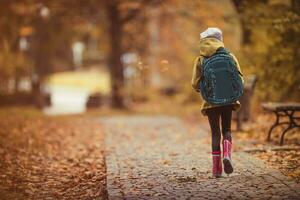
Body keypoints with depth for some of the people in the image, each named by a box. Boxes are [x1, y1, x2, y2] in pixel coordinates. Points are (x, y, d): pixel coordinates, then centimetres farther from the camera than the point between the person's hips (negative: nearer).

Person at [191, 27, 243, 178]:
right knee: (226, 130, 16)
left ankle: (216, 168, 4)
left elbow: (195, 83, -5)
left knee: (215, 133, 9)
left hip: (211, 102, 0)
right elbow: (239, 78, -4)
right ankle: (227, 155, -11)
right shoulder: (229, 56, -1)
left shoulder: (200, 60, -3)